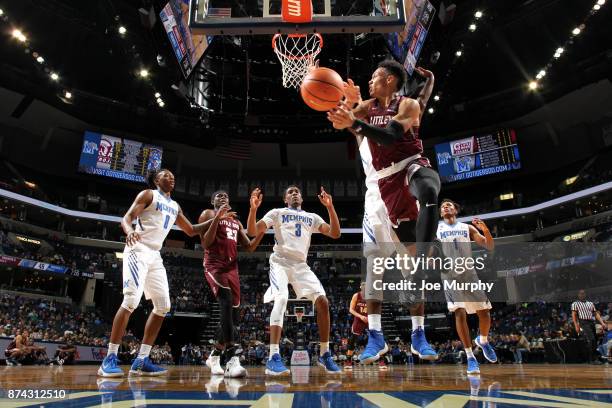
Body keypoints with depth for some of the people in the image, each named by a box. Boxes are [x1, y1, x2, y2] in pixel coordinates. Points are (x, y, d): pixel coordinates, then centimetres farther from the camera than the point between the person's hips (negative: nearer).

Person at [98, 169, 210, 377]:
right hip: (138, 251, -8)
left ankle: (141, 360, 4)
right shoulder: (148, 194, 2)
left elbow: (191, 230, 26)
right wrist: (130, 231, -33)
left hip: (155, 256, 8)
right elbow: (127, 218, -9)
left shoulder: (175, 206, 21)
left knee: (163, 306, 0)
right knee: (131, 300, -19)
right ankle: (110, 359, -11)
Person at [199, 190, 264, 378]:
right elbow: (205, 244, -7)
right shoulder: (208, 214, 6)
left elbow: (249, 248, 17)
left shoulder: (236, 222, 24)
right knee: (227, 303, -28)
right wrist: (217, 218, -15)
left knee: (233, 312, 3)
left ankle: (215, 356, 21)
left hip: (232, 268, 7)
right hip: (214, 266, -7)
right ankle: (232, 358, -35)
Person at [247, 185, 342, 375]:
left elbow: (335, 234, 6)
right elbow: (252, 231, 0)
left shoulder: (312, 217, 19)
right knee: (281, 299, -29)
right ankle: (273, 357, -27)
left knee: (323, 302, -10)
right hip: (280, 262, -3)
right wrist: (253, 208, -16)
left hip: (301, 265, 4)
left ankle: (324, 354, 6)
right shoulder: (277, 212, 11)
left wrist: (330, 207, -3)